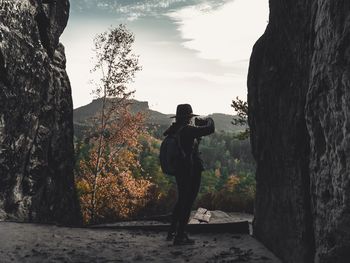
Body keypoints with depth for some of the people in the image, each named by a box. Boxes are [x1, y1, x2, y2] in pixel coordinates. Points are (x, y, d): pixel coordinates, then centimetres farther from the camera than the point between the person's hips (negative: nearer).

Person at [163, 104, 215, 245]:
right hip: (192, 171, -8)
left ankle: (172, 231, 30)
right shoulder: (188, 129, -18)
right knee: (187, 202, 2)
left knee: (181, 200, 22)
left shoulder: (172, 130, 4)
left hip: (179, 170, 8)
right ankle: (180, 236, 9)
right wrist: (208, 120, 2)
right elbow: (210, 129, -21)